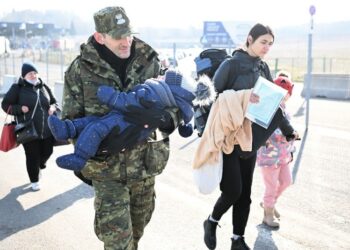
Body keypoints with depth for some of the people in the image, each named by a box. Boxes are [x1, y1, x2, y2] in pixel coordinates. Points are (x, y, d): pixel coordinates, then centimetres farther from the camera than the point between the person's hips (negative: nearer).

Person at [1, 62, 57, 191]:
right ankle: (34, 181, 23)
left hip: (48, 130, 4)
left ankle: (40, 166, 48)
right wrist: (20, 109, -16)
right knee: (33, 157, 2)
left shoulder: (44, 87, 8)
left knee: (47, 152, 14)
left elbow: (54, 101, 20)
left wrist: (53, 107, -4)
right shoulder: (17, 88, -4)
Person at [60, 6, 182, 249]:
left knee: (137, 229, 22)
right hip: (107, 167, -3)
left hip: (146, 163, 3)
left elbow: (176, 103, -3)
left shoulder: (150, 62, -4)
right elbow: (70, 119, -3)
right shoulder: (81, 69, -9)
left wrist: (162, 118, -27)